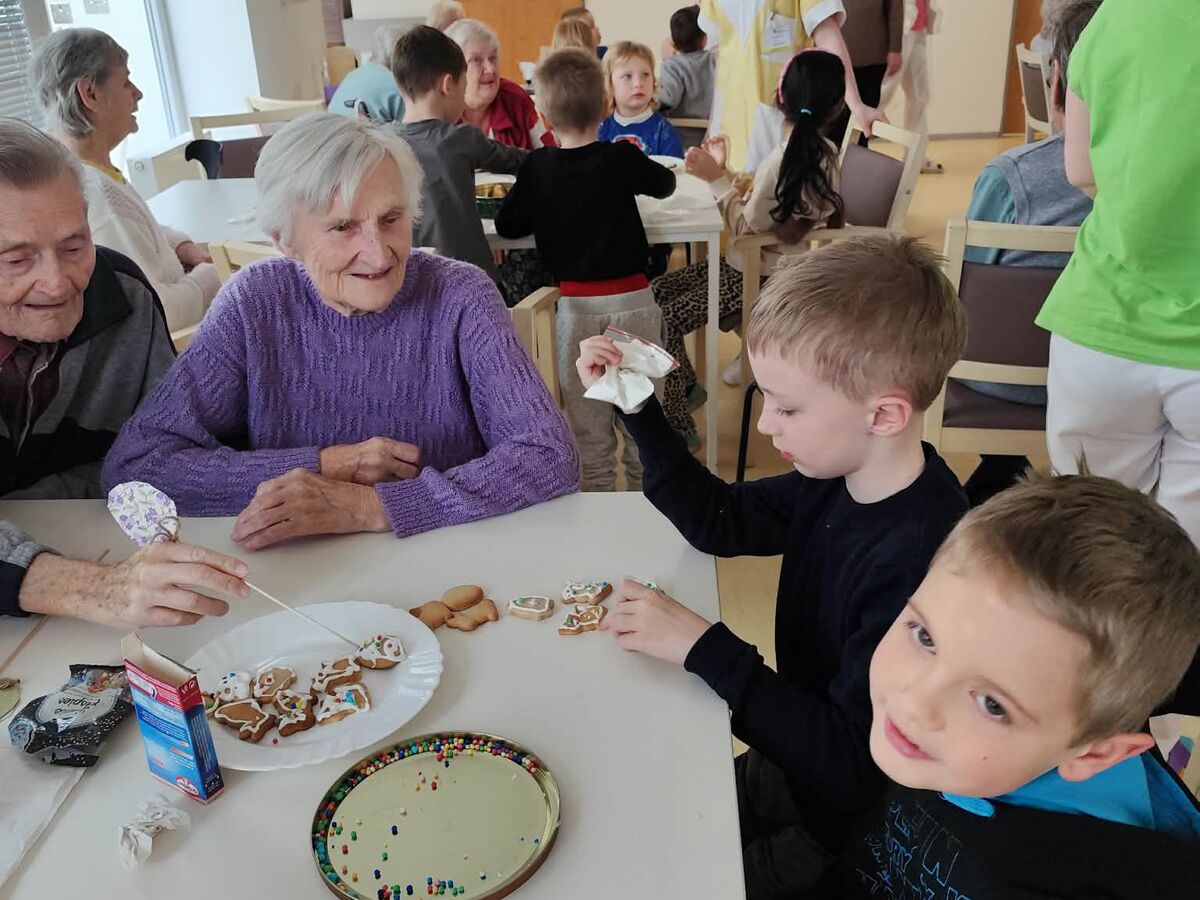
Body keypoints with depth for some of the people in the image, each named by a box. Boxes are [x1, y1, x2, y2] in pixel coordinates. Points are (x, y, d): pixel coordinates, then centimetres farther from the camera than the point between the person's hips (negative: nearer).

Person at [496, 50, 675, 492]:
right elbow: (665, 183, 14)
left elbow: (506, 225, 1)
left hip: (574, 305, 0)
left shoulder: (537, 167, -4)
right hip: (632, 302, 0)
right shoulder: (622, 159, -5)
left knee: (590, 429, 10)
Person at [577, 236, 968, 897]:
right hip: (796, 762, 7)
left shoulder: (918, 559, -34)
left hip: (852, 830, -7)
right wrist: (636, 405, -4)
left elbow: (853, 763, -29)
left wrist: (703, 648, -31)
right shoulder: (836, 478, -9)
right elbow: (717, 522, 5)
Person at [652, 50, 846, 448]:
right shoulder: (823, 153, 3)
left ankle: (676, 426, -7)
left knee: (666, 320, -16)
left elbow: (748, 227, -17)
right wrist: (722, 173, 0)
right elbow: (766, 208, 4)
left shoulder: (786, 158, -22)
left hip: (762, 278, -9)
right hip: (770, 266, 9)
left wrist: (716, 178, -13)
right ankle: (686, 387, 19)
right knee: (656, 291, 8)